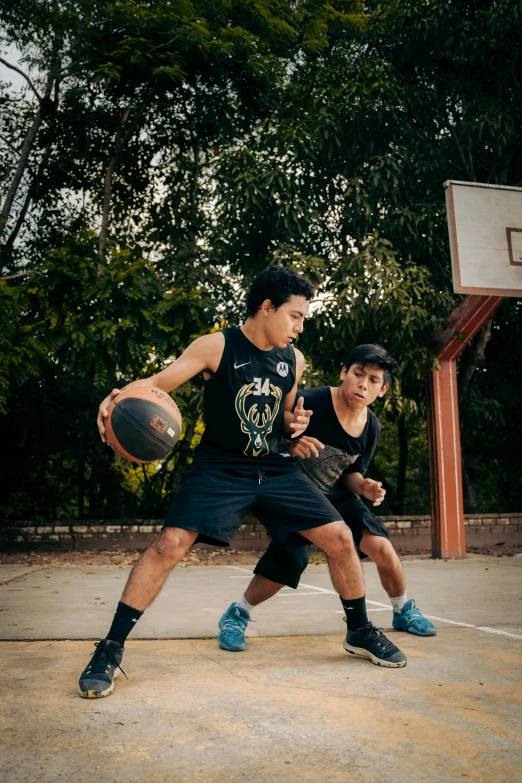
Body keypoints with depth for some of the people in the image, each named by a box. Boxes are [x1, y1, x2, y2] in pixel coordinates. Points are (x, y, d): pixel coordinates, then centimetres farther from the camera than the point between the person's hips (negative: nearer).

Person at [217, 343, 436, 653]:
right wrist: (291, 445, -39)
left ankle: (404, 610, 16)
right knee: (283, 568, -14)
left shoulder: (372, 427, -6)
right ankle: (236, 615, 15)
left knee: (381, 545, -13)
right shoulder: (311, 402, -25)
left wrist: (363, 486, -15)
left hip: (337, 496, 4)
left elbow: (350, 471, 7)